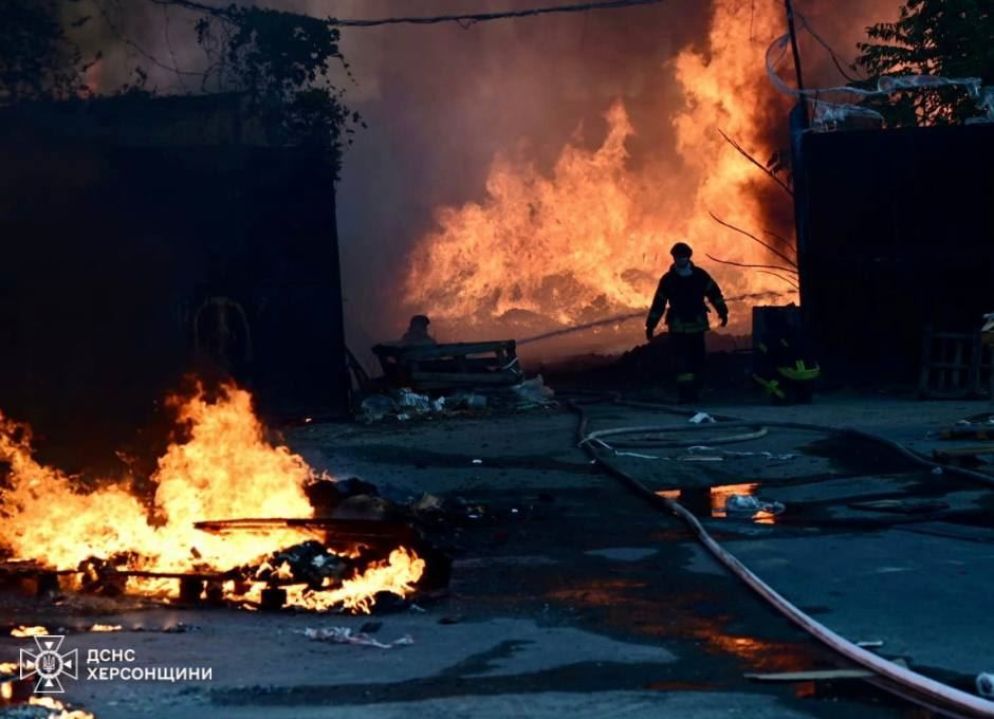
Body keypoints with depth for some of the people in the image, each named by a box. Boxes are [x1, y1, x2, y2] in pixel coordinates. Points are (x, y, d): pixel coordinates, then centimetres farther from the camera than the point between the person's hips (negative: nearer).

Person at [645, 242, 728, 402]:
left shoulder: (700, 275, 2)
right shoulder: (668, 279, -1)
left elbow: (714, 293, 8)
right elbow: (658, 303, 0)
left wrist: (722, 312, 2)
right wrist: (650, 326, -1)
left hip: (697, 324, 2)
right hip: (678, 327, -2)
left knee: (698, 358, 8)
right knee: (683, 359, -11)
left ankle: (694, 389, 21)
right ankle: (685, 391, -12)